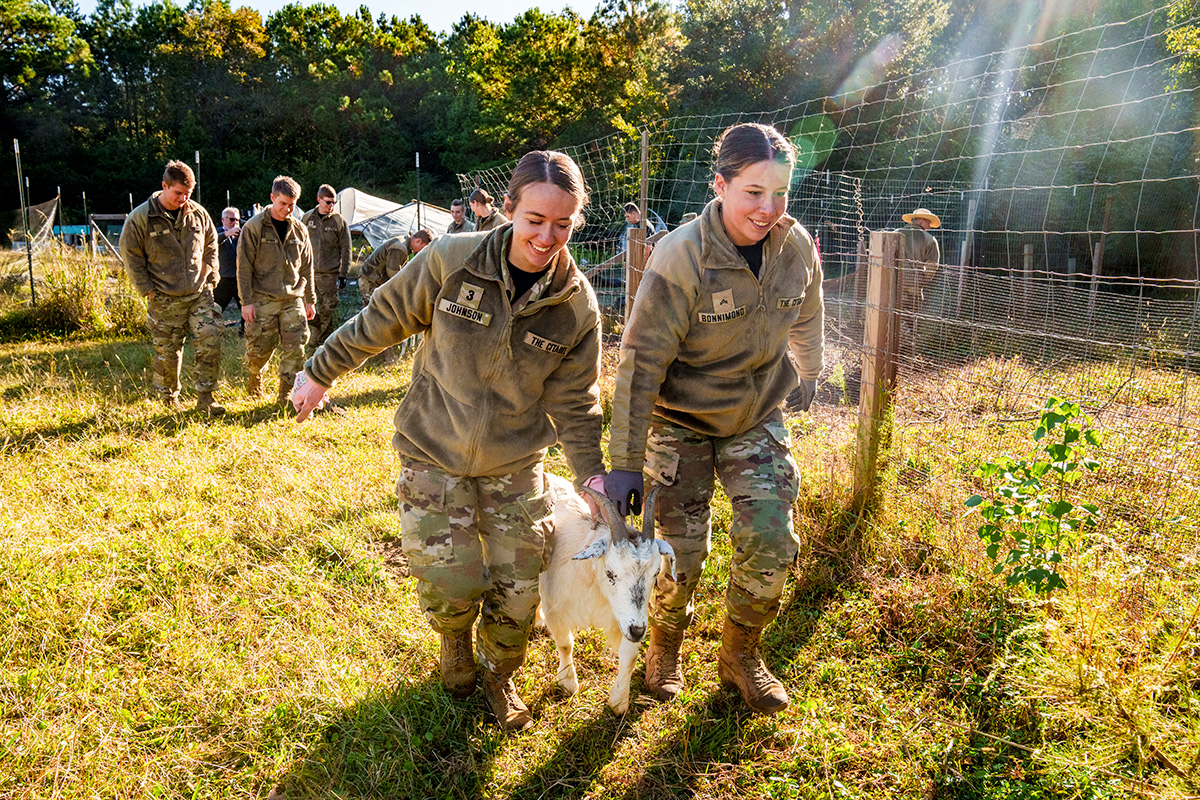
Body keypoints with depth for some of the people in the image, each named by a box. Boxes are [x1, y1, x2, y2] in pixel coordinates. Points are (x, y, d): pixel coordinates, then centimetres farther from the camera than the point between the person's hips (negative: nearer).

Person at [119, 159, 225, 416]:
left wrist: (210, 278, 8)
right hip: (164, 300, -2)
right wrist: (147, 289, -5)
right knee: (167, 353, 6)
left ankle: (205, 398, 4)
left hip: (199, 294, 2)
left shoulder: (198, 213, 4)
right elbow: (131, 255, -1)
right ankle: (169, 399, 26)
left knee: (211, 342, -8)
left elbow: (210, 247, 16)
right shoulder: (141, 217, -6)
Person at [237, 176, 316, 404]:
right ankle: (255, 377, 34)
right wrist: (246, 301, -9)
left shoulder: (299, 230, 10)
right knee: (259, 349, 2)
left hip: (293, 300, 3)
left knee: (295, 349, -3)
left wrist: (310, 299, 14)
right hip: (263, 299, -3)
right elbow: (244, 266, -4)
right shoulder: (254, 227, -3)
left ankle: (286, 394, 7)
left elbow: (306, 268, 16)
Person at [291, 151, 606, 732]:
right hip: (434, 456, -1)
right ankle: (455, 643, 36)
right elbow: (382, 320, -3)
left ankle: (498, 676, 37)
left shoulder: (577, 304, -10)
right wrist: (320, 373, 6)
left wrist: (590, 472, -12)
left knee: (518, 593, 4)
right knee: (452, 587, -3)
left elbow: (573, 401, -2)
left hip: (516, 465, 2)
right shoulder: (451, 260, -16)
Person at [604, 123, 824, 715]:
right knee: (680, 554, 0)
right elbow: (640, 361, -23)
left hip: (758, 415, 4)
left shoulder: (796, 247, -10)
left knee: (771, 541, -6)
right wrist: (624, 461, -23)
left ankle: (740, 655, 20)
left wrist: (809, 372, 27)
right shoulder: (682, 256, -24)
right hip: (682, 419, -3)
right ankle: (665, 649, 31)